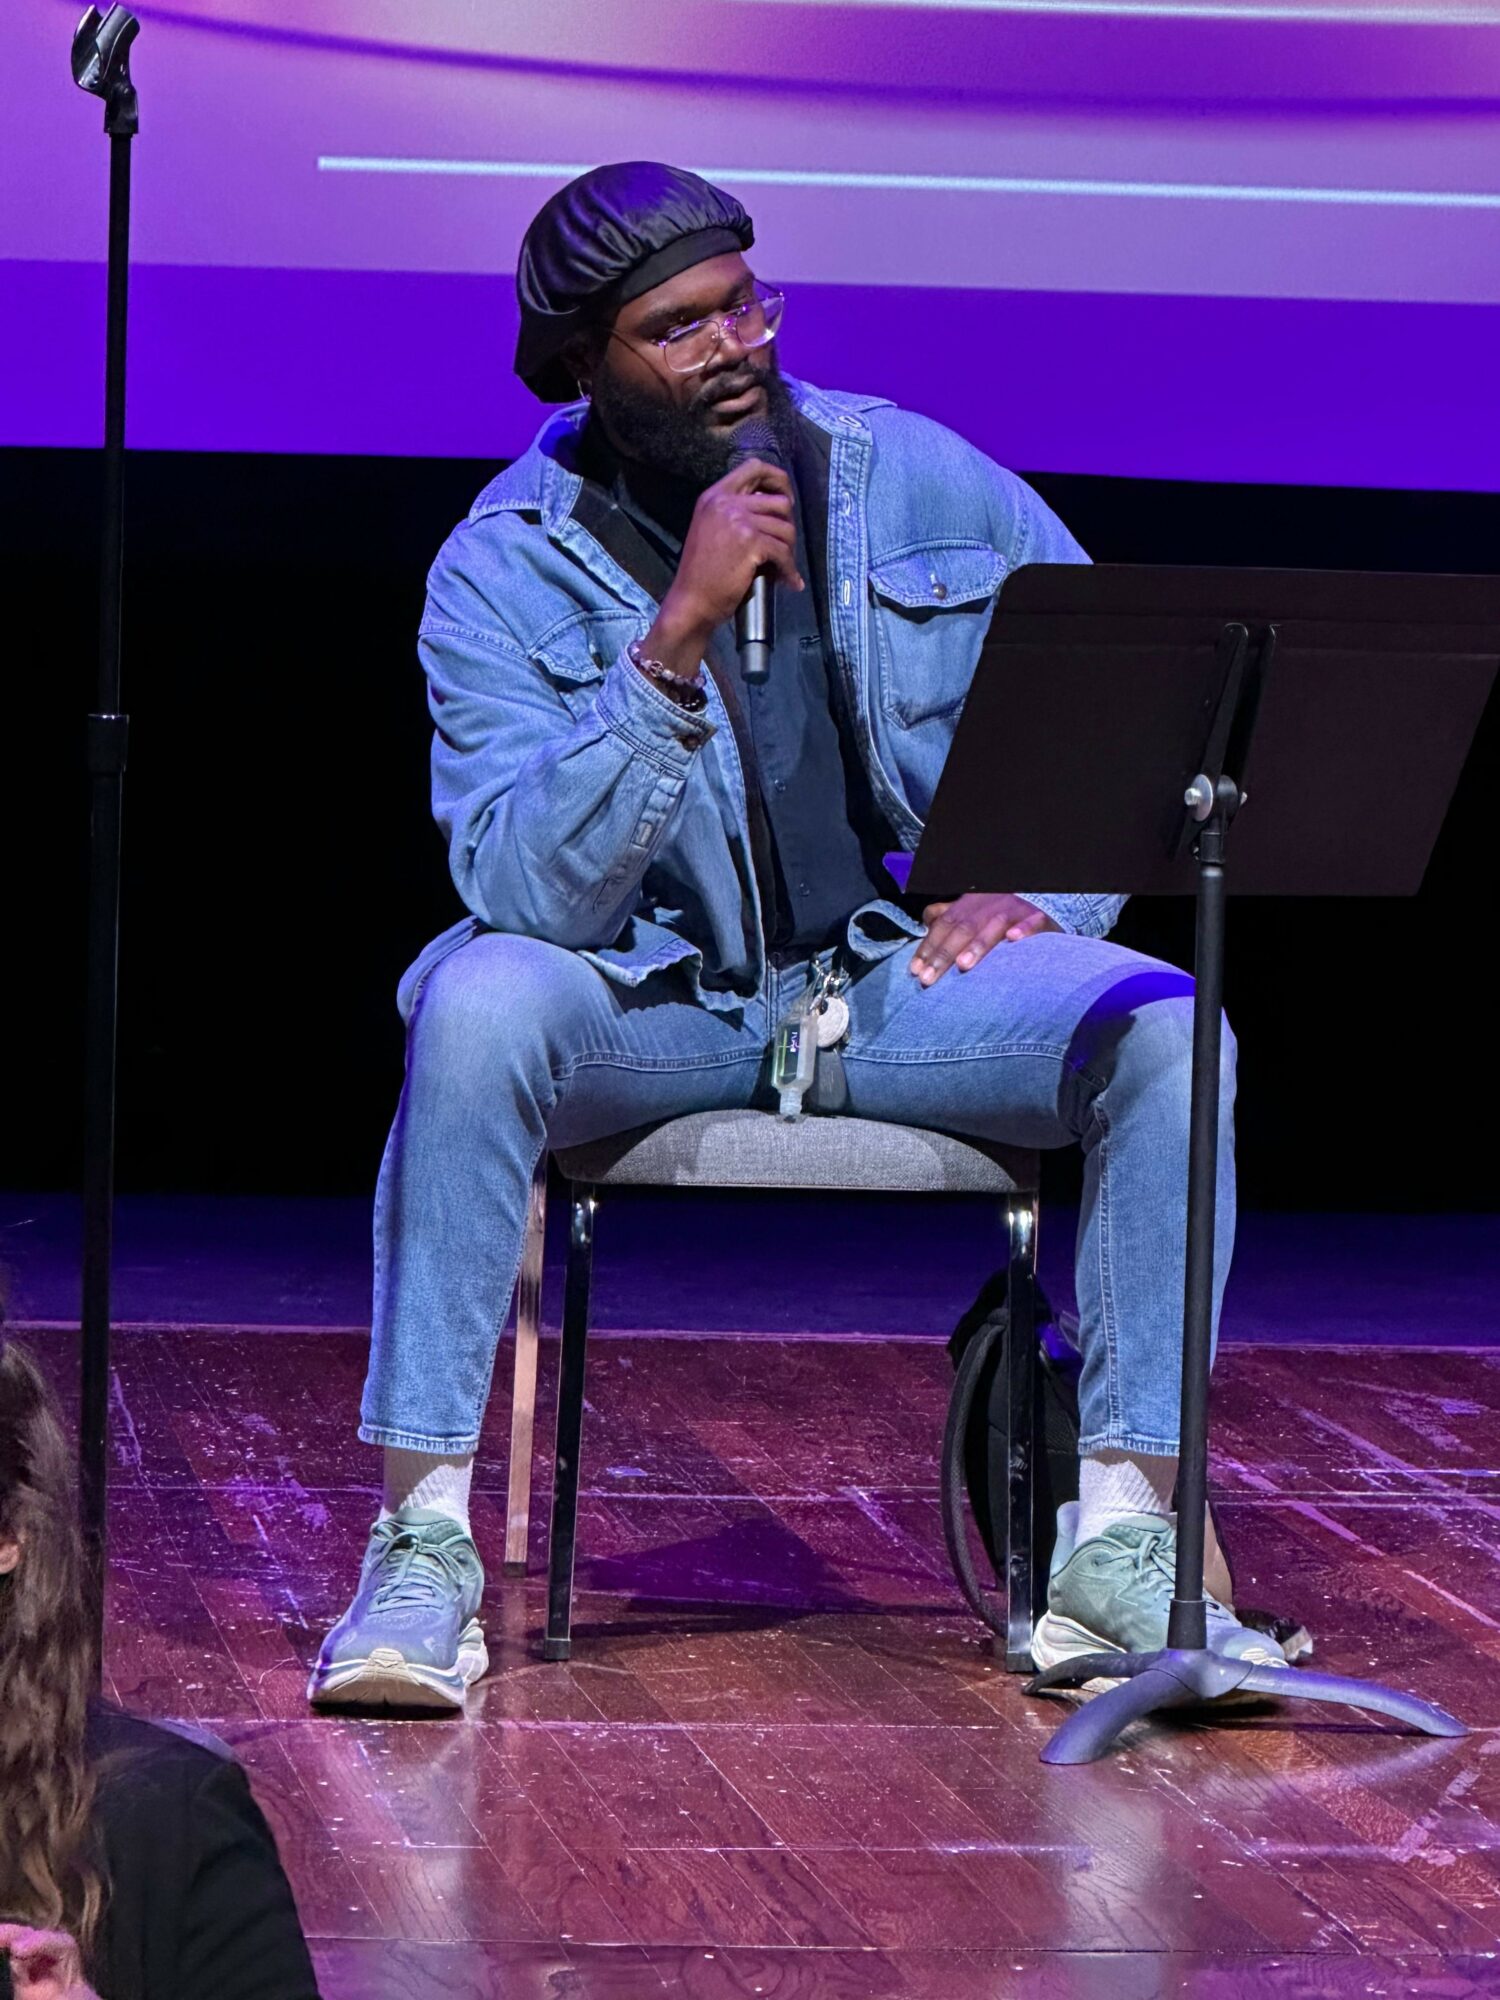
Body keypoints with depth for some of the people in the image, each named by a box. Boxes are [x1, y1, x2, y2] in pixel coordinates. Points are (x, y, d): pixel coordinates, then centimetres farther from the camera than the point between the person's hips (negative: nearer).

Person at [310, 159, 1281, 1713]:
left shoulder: (928, 483, 1)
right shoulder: (506, 575, -8)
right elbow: (531, 896, -22)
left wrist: (1046, 893, -5)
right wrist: (677, 634, -28)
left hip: (916, 970, 2)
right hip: (656, 1003, -2)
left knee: (1171, 1034, -26)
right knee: (477, 1003, -35)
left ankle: (1120, 1548, -23)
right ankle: (422, 1549, -30)